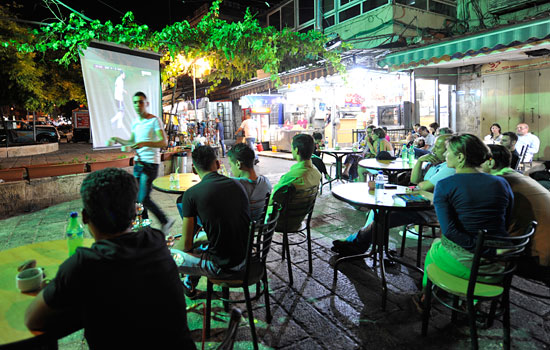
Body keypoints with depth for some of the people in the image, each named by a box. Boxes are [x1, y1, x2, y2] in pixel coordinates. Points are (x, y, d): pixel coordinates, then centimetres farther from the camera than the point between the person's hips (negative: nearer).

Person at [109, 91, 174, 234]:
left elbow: (164, 142, -19)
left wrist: (144, 143, -30)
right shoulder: (135, 122, 14)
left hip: (150, 164, -8)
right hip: (138, 163, 8)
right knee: (137, 198, 9)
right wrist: (117, 140, 10)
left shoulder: (155, 120, -9)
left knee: (143, 199, -10)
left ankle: (165, 221, 6)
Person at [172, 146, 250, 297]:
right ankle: (189, 285, 47)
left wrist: (175, 245, 15)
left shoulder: (191, 194, -14)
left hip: (222, 265, -6)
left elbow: (186, 244, -9)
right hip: (244, 257, 7)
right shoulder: (237, 184, 2)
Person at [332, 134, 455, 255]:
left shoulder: (449, 168, -17)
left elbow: (425, 187, -23)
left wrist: (419, 184, 0)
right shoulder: (433, 161, 14)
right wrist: (420, 160, -5)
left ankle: (357, 244, -3)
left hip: (427, 212, -10)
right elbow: (414, 180, 8)